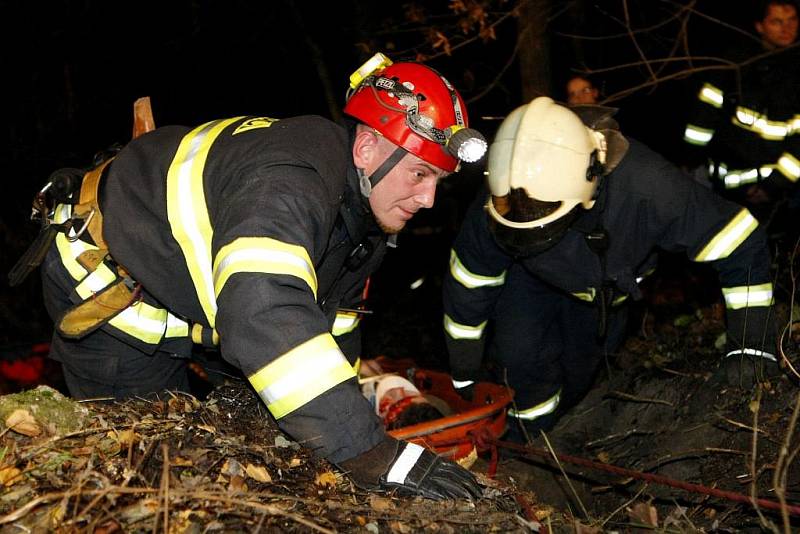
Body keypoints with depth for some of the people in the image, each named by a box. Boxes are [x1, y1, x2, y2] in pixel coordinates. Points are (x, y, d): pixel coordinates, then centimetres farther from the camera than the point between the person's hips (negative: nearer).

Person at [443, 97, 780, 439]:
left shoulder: (646, 186, -47)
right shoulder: (494, 206, -40)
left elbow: (740, 242, -35)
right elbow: (469, 284, -20)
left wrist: (749, 342, -37)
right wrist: (464, 375, -9)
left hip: (612, 279, 1)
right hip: (531, 279, 0)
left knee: (578, 369, 12)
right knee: (521, 355, -18)